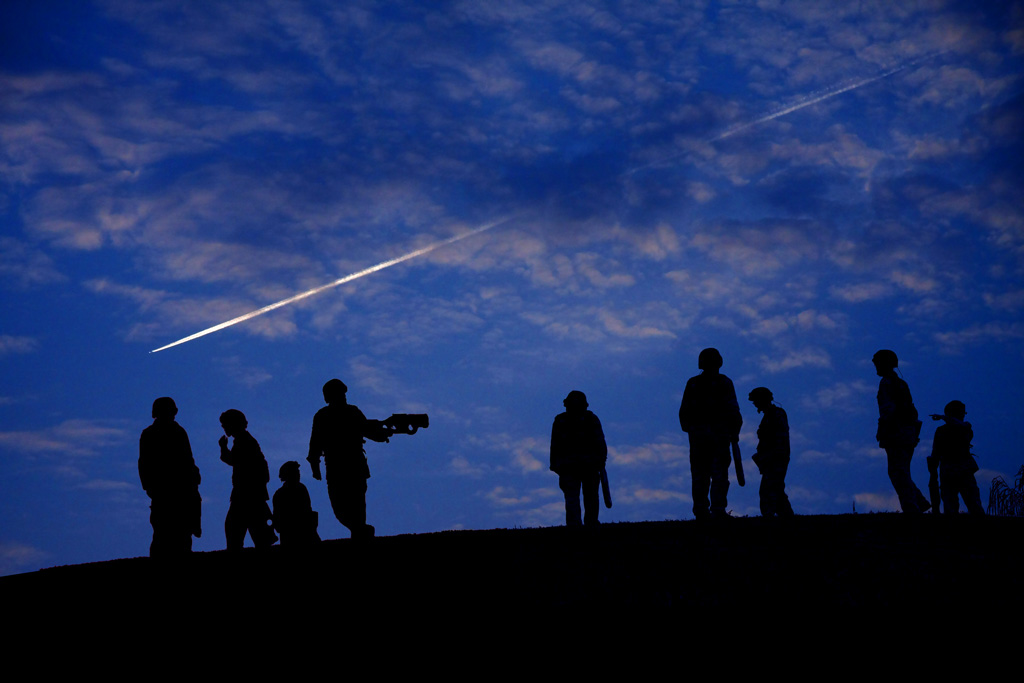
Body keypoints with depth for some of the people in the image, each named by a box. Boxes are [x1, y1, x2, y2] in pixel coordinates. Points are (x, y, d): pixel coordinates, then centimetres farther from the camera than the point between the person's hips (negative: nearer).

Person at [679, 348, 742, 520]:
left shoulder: (692, 383, 8)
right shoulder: (724, 383, -1)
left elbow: (684, 411, 9)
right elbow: (733, 410, -4)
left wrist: (688, 429, 19)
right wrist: (735, 432, 4)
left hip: (697, 435, 3)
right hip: (719, 433, -3)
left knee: (699, 474, 6)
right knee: (719, 473, -2)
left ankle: (700, 510, 2)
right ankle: (718, 509, -10)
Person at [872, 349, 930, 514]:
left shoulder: (886, 383, -8)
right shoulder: (901, 384, 20)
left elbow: (888, 408, -18)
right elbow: (910, 409, 21)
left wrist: (881, 431, -15)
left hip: (896, 433, -9)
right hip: (909, 433, 9)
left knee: (899, 474, -8)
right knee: (901, 473, 15)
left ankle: (911, 509, -13)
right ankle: (920, 503, 8)